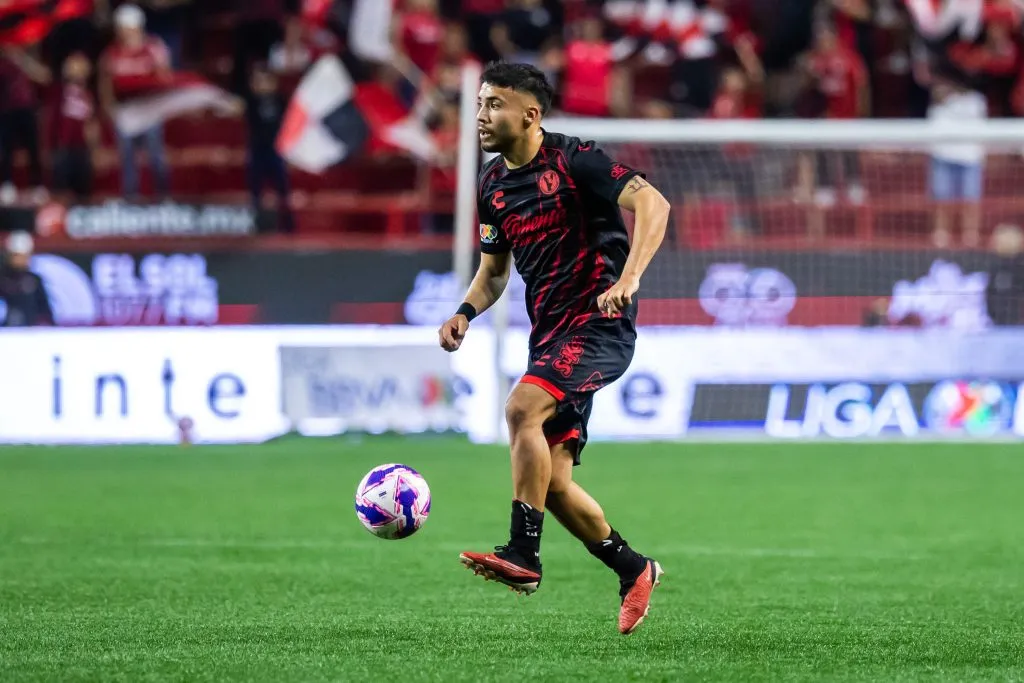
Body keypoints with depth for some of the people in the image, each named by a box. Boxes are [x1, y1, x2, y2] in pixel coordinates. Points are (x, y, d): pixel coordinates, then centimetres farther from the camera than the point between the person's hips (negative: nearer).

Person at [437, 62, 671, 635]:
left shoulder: (573, 160, -10)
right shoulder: (492, 185, 12)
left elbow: (652, 202, -20)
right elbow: (494, 270, 24)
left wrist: (628, 279, -32)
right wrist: (467, 312, 3)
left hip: (599, 325, -8)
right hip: (550, 332, 8)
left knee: (522, 408, -30)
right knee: (551, 480, 2)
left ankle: (523, 554, -27)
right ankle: (633, 570, 21)